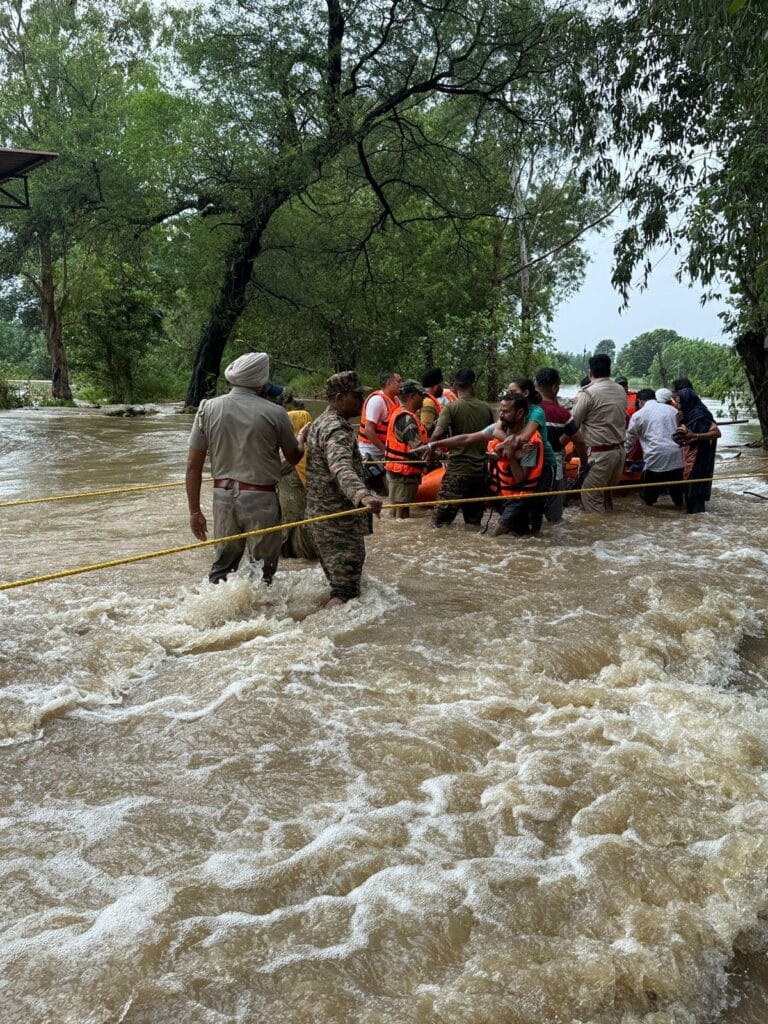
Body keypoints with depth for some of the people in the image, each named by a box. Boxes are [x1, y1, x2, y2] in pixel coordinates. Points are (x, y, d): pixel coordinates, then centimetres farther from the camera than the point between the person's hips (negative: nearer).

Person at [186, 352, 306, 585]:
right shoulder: (275, 413, -8)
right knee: (262, 565, 11)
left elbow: (193, 465, -1)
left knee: (223, 562, 17)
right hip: (261, 499, -3)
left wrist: (194, 511, 7)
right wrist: (301, 439, 30)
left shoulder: (208, 408, -1)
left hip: (223, 496, 3)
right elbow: (294, 457, 8)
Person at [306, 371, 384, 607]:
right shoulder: (336, 429, -20)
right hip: (338, 521, -11)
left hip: (319, 514, 11)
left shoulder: (321, 422, 15)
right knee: (346, 588, -12)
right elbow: (341, 467, -40)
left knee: (337, 578, 20)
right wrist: (362, 495, -58)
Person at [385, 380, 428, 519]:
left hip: (399, 473, 10)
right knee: (401, 514, -5)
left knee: (400, 513, 17)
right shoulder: (406, 418, -19)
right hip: (403, 475, -10)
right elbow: (418, 448, -25)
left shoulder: (400, 414, 15)